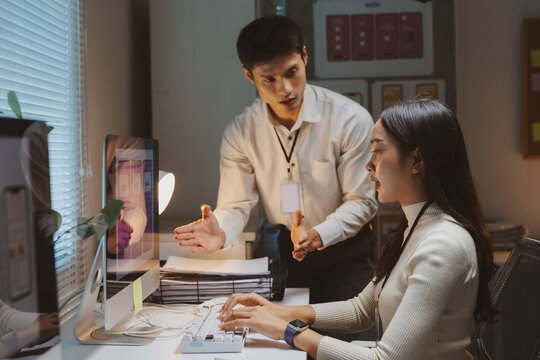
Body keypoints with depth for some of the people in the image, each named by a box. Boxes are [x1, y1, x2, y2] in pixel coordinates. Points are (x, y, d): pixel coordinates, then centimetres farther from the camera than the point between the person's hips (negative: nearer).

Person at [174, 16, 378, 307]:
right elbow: (236, 205, -4)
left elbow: (362, 201, -11)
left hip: (346, 253, -2)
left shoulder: (351, 119, -14)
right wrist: (221, 233, -28)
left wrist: (318, 236, -29)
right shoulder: (240, 134, -5)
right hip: (285, 250, 2)